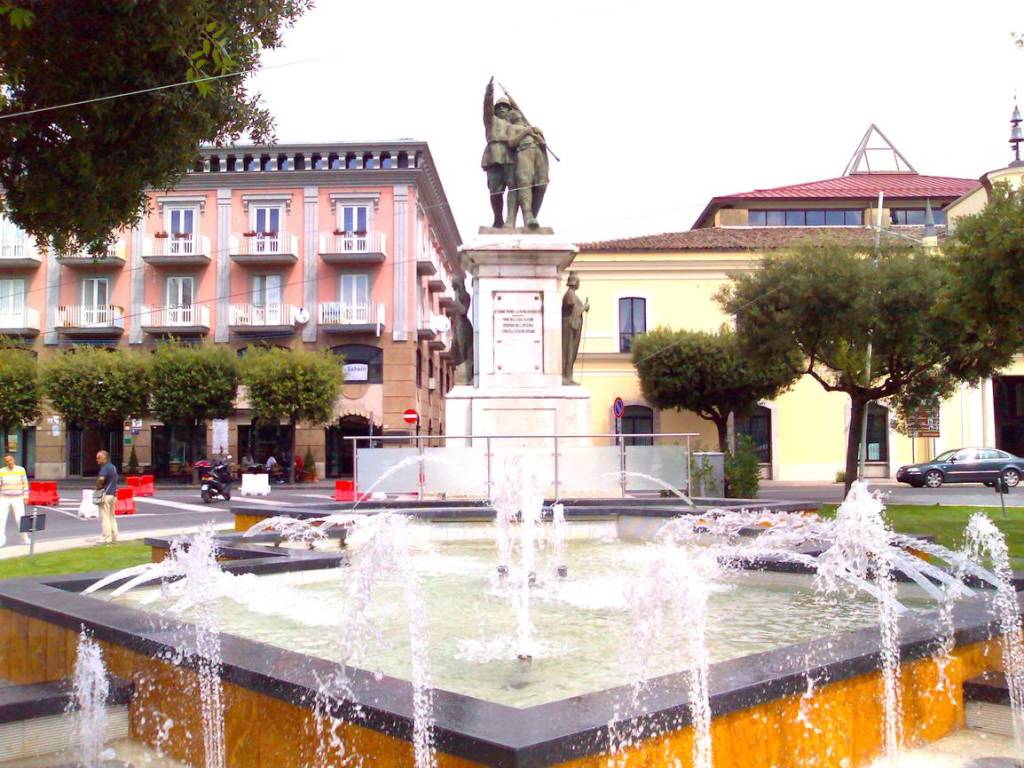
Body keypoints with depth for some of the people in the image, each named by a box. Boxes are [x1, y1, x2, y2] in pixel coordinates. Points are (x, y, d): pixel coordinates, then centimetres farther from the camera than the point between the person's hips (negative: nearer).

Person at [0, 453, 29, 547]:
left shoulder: (21, 470, -3)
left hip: (17, 499, -1)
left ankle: (25, 538, 13)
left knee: (20, 519, -3)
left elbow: (25, 484, 1)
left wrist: (26, 497, -3)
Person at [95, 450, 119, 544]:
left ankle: (107, 539, -3)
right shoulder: (113, 467, 15)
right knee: (112, 517, 14)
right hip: (113, 494, 9)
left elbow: (101, 479, -32)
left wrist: (97, 487, -16)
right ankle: (114, 538, 16)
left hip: (105, 494, -9)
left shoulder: (105, 468, -15)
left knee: (104, 517, -4)